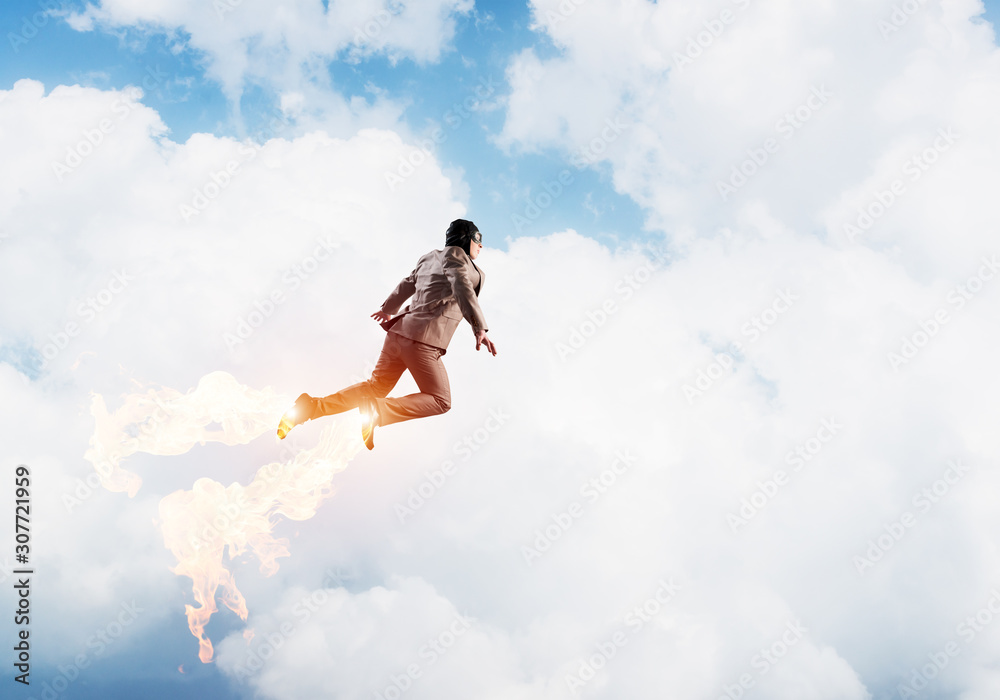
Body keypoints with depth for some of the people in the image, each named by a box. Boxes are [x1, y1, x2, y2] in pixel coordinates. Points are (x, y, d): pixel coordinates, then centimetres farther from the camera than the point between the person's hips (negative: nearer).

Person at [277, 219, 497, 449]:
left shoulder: (429, 258, 20)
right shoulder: (454, 254, -4)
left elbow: (406, 285, 33)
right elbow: (461, 287, -22)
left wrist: (388, 309, 50)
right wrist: (480, 328, -32)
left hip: (400, 330, 9)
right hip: (422, 340, -9)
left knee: (376, 387, 15)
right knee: (439, 401, -1)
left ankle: (312, 406, 1)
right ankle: (377, 412, -20)